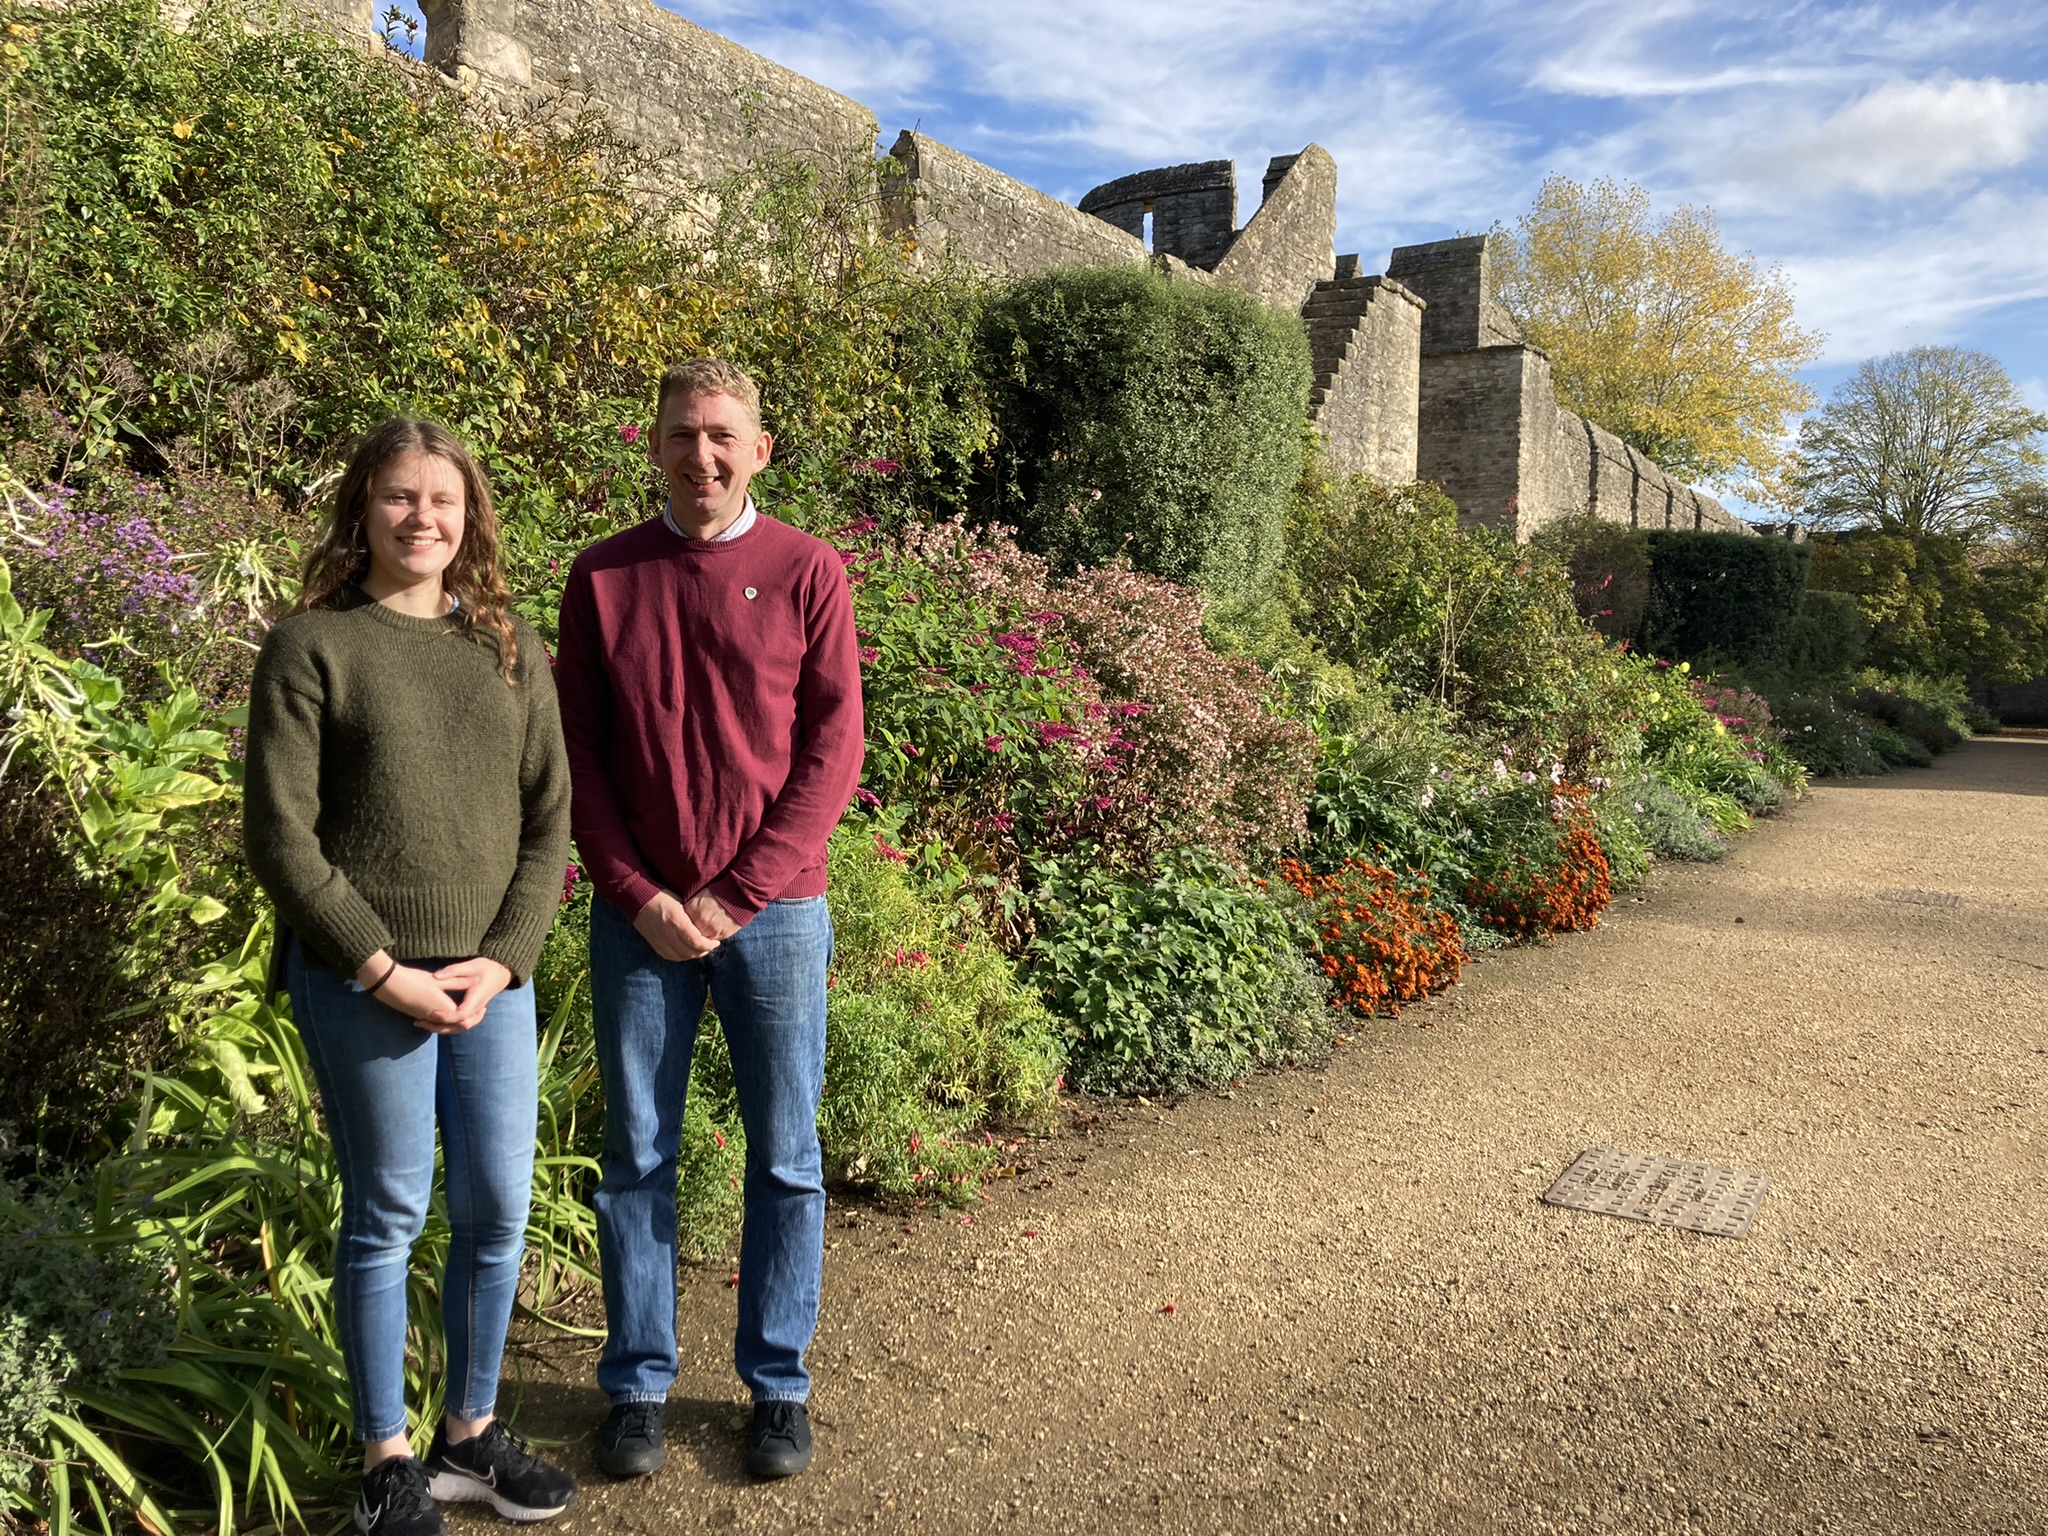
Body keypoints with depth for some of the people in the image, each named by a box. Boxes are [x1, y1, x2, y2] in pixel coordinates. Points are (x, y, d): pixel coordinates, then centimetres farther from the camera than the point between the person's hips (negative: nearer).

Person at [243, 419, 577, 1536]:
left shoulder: (509, 647, 8)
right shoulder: (310, 645, -3)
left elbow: (549, 817, 7)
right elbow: (278, 834, -7)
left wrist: (504, 957, -5)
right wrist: (383, 969, -11)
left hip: (492, 978, 4)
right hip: (361, 984, -4)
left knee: (499, 1210, 10)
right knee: (388, 1216, 7)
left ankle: (470, 1434, 30)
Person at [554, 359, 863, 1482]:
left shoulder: (807, 572, -2)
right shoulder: (603, 577, 4)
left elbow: (833, 749, -5)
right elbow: (579, 754, 3)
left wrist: (737, 896, -10)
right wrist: (641, 897, -7)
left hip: (774, 912, -1)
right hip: (640, 915, 2)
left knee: (785, 1160, 8)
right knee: (636, 1156, 11)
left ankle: (778, 1386, 25)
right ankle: (637, 1385, 27)